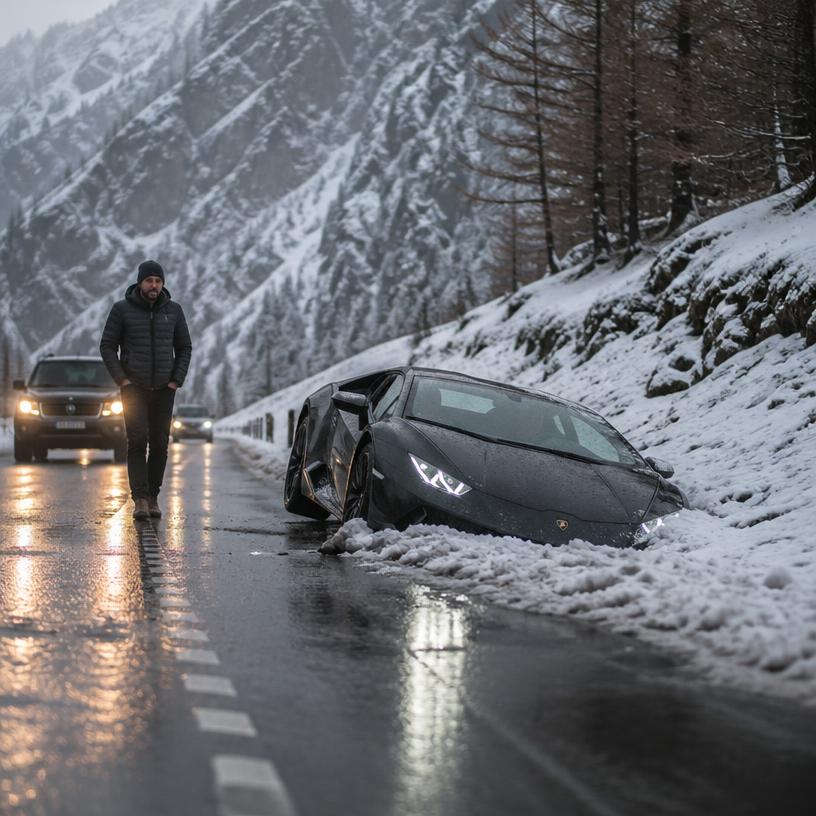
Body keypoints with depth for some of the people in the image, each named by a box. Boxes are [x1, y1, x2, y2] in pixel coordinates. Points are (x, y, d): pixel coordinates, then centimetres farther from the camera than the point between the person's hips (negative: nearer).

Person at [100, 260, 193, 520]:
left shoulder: (173, 310, 6)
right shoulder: (122, 309, -2)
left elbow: (184, 348, 12)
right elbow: (107, 346, 1)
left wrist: (177, 380, 0)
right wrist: (122, 379, -8)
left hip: (164, 390, 3)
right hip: (134, 389, -3)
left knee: (160, 445, 3)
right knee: (137, 443, -11)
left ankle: (153, 497, 12)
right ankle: (140, 499, -14)